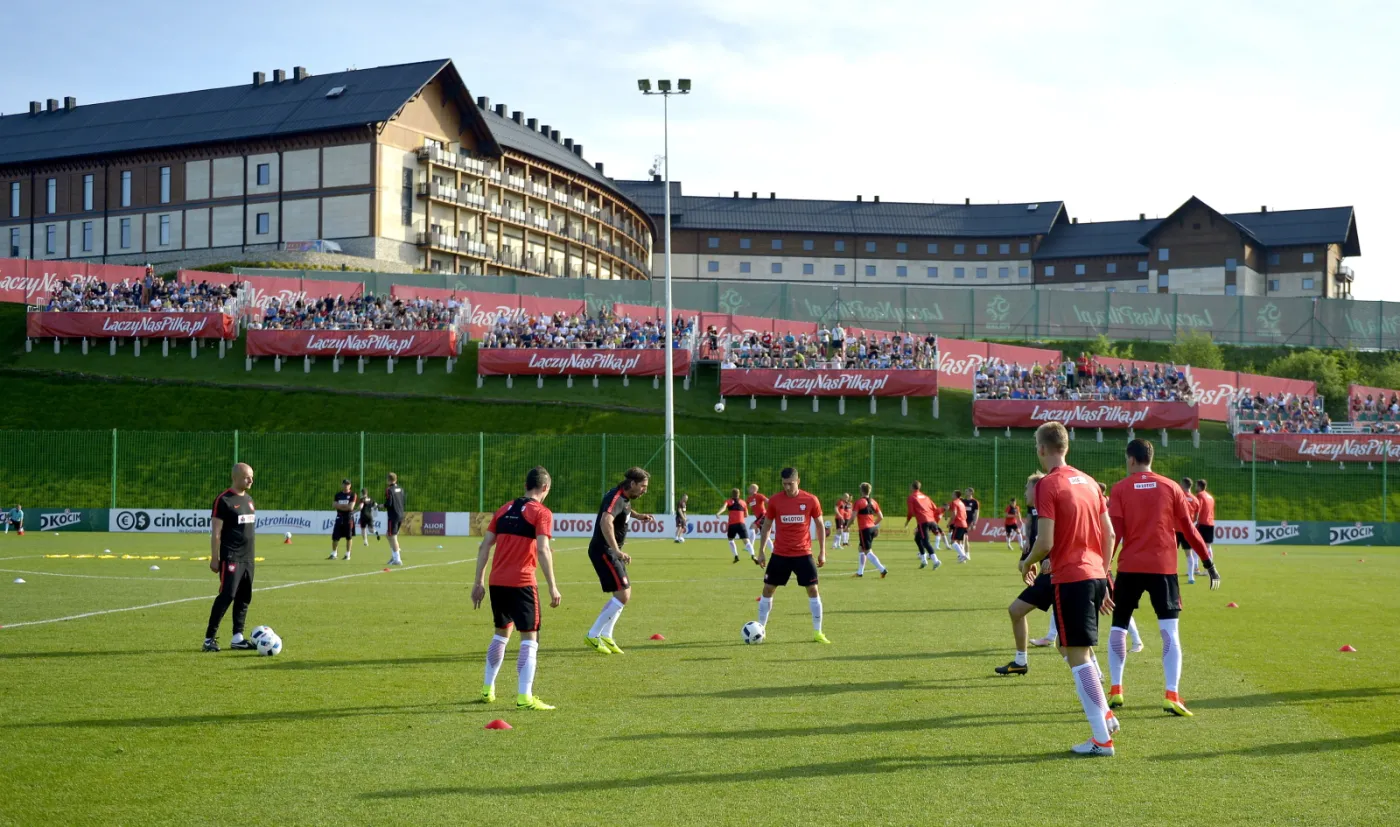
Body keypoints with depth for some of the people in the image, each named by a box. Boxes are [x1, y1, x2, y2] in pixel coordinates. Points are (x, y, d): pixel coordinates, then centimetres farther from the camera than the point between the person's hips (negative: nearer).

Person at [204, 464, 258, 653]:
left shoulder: (248, 500, 15)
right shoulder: (224, 500, -10)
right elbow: (215, 532, -12)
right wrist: (214, 558, -15)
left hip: (247, 557, 8)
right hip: (231, 557, -8)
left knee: (244, 597, 8)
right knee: (227, 595, -12)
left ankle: (237, 638, 13)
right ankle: (209, 638, -6)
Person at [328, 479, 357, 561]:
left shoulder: (352, 495, -3)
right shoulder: (338, 494, 10)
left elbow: (351, 507, -13)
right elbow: (334, 505, 1)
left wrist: (340, 506, -6)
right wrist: (346, 506, -10)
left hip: (349, 518, -4)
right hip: (339, 518, 4)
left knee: (349, 537, 2)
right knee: (335, 536, 0)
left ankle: (348, 554, 11)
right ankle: (333, 554, 8)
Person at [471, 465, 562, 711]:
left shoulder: (504, 509, 14)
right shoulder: (541, 513, -4)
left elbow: (484, 546, 11)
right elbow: (542, 550, -16)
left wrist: (478, 582, 14)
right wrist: (552, 587, -15)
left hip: (497, 582, 6)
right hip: (522, 583, -6)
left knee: (502, 632, 23)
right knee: (529, 637, -1)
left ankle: (488, 689, 29)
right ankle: (524, 697, -8)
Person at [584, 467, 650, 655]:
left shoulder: (624, 497, 10)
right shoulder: (616, 498, -21)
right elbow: (606, 522, -41)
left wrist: (637, 516, 24)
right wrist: (617, 551, -49)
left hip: (611, 551, 11)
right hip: (603, 551, -11)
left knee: (623, 594, 14)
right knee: (623, 595, -14)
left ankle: (605, 637, 18)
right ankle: (593, 635, -7)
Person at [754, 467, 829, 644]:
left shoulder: (811, 500, -5)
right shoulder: (774, 500, -3)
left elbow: (819, 525, 5)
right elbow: (767, 526, 8)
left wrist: (822, 552, 1)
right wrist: (761, 551, 5)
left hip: (803, 554, -1)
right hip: (780, 554, 1)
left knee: (813, 590, -3)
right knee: (768, 589, 2)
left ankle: (817, 632, 7)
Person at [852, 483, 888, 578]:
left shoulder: (859, 502, -9)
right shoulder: (873, 502, 10)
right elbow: (881, 517, 11)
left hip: (864, 529, -7)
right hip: (872, 528, 7)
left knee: (868, 552, -6)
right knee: (862, 549, 21)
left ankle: (882, 569, -19)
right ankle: (860, 572, 25)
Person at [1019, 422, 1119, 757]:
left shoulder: (1048, 485, -11)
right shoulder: (1088, 481, 11)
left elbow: (1045, 542, -17)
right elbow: (1109, 534, 14)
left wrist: (1027, 563, 2)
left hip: (1070, 578, -8)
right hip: (1095, 575, 8)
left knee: (1077, 654, -2)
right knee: (1078, 648, 24)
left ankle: (1102, 738, -1)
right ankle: (1105, 714, 19)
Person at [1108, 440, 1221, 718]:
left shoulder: (1121, 489, 0)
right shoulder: (1170, 487, 5)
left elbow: (1114, 533, -6)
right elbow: (1189, 530, 4)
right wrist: (1209, 562, 12)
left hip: (1130, 567, 0)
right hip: (1163, 567, 0)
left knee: (1118, 627, 15)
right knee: (1170, 631, -1)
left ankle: (1115, 691, 15)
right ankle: (1172, 696, -13)